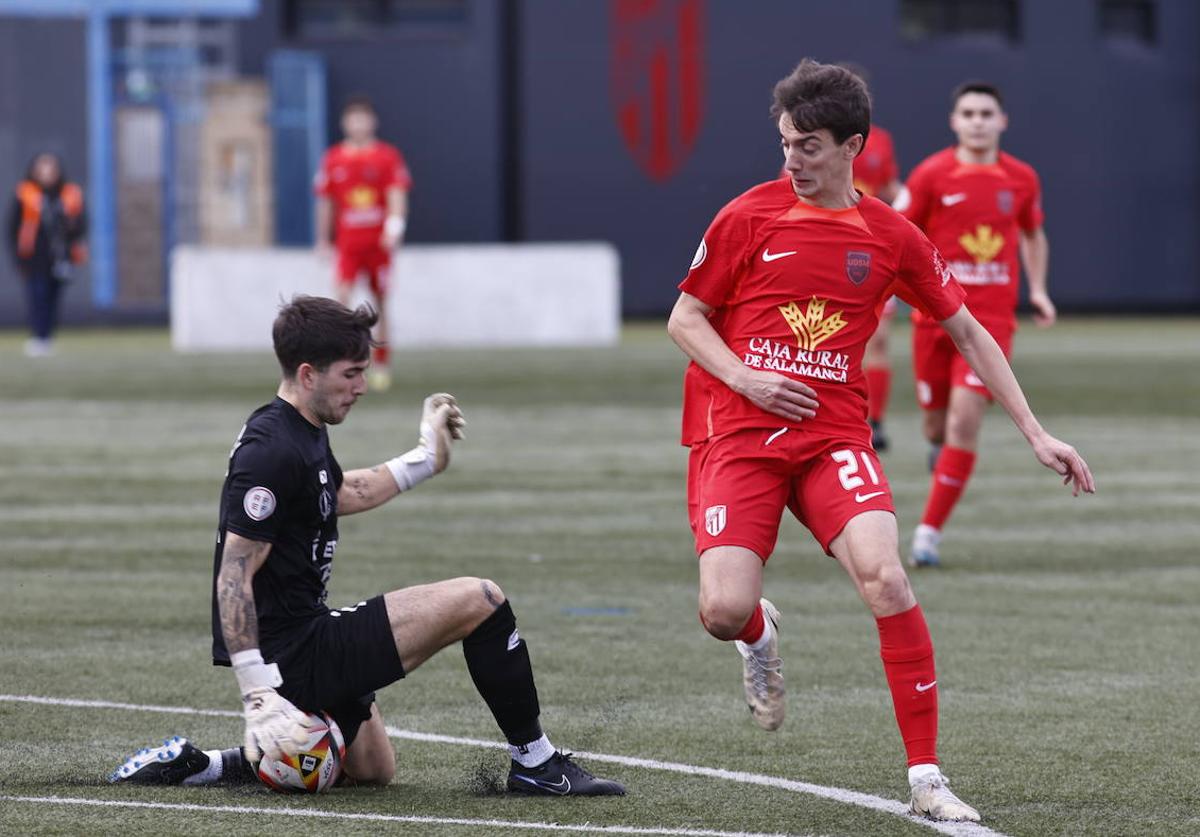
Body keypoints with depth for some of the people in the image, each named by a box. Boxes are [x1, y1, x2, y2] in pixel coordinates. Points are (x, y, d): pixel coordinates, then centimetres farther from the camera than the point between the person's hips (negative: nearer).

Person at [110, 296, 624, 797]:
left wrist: (424, 460, 37)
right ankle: (535, 761, 2)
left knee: (373, 771, 27)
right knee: (479, 601, -11)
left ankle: (195, 765, 17)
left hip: (309, 642, 11)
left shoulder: (305, 433, 10)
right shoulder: (273, 450, -21)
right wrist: (257, 693, -27)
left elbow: (341, 494, 33)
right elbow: (234, 577, -24)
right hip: (290, 654, -11)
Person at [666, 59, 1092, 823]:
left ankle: (927, 780, -15)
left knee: (884, 576, -24)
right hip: (737, 435, -1)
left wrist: (1035, 433, 11)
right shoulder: (749, 218, -1)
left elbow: (968, 333, 14)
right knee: (724, 610, -17)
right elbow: (685, 318, 6)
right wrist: (745, 379, -12)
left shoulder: (893, 238, 4)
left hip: (833, 435, 1)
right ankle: (761, 637, 26)